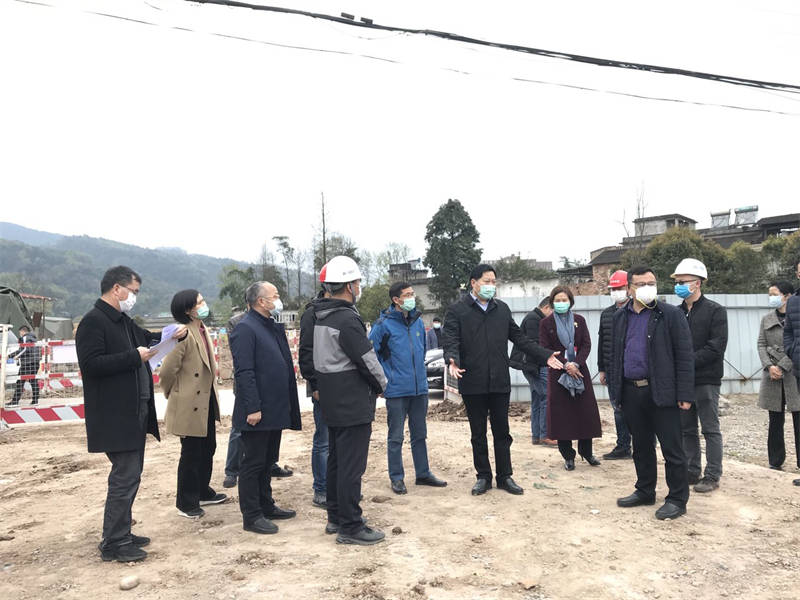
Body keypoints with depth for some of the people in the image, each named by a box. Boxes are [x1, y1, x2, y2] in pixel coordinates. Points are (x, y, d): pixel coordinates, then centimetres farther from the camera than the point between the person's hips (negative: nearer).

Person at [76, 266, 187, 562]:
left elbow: (145, 338, 27)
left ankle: (121, 534, 29)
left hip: (134, 413, 10)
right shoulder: (93, 322, -15)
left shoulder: (124, 321, 13)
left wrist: (172, 335, 9)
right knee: (125, 477, -5)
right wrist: (135, 357, -23)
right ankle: (113, 544, 8)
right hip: (115, 416, -10)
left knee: (130, 474, 17)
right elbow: (91, 363, -23)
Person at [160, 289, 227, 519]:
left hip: (207, 402, 9)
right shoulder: (184, 334, -21)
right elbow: (167, 371, -21)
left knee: (208, 449, 19)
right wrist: (175, 395, -7)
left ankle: (203, 492, 36)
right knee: (191, 454, 4)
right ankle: (186, 503, 19)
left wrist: (212, 390, 16)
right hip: (190, 405, -9)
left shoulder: (203, 330, 8)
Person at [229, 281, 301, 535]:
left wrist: (287, 405, 16)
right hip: (258, 412, -9)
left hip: (275, 409, 9)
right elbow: (243, 372, -20)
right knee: (253, 464, 2)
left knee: (267, 461, 19)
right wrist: (252, 408, -23)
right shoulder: (245, 329, -14)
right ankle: (251, 516, 12)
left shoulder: (274, 327, 14)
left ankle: (266, 506, 31)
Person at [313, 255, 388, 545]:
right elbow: (367, 359, -17)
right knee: (351, 466, -1)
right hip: (353, 404, -10)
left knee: (336, 461, 18)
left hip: (332, 402, 10)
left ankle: (336, 518, 30)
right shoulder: (347, 319, -20)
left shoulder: (322, 317, 10)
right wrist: (382, 384, 0)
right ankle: (350, 527, 8)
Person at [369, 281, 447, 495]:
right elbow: (371, 352, -10)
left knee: (419, 434, 16)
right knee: (395, 437, 6)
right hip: (397, 390, -6)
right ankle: (396, 478, 17)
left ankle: (423, 473, 27)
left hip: (420, 388, 6)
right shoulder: (384, 323, -10)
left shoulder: (418, 321, 8)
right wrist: (386, 378, -10)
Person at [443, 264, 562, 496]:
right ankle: (483, 477, 21)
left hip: (500, 381, 3)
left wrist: (545, 355, 10)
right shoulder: (457, 310, -1)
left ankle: (504, 476, 21)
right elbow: (450, 339, -10)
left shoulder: (502, 309, 13)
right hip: (473, 383, -3)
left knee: (502, 431, 9)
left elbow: (519, 338, 16)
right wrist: (452, 360, -31)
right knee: (478, 434, 9)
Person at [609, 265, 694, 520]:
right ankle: (645, 491, 31)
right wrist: (615, 388, 10)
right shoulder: (620, 317, 10)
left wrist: (685, 394, -12)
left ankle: (677, 499, 16)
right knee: (641, 447, 16)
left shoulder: (671, 315, -5)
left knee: (671, 448, 3)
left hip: (661, 392, -5)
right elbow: (615, 354, 15)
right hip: (631, 392, 5)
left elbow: (684, 356, -8)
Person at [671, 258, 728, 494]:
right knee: (687, 429, 12)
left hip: (706, 379, -6)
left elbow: (716, 347, -13)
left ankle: (712, 476, 10)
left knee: (710, 429, 2)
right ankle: (692, 472, 22)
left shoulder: (715, 310, -4)